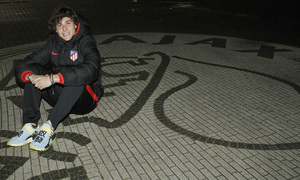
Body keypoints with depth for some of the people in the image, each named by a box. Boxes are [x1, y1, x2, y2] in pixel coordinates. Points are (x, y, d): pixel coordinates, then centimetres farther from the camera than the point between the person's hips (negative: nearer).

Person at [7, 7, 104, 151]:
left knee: (76, 77, -35)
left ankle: (49, 127, -37)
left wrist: (53, 78, -39)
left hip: (85, 98, -5)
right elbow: (23, 65, -3)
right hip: (59, 96, 5)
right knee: (33, 69, -12)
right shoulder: (54, 41, 5)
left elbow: (91, 69, -34)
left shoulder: (86, 41, -11)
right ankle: (30, 126, -25)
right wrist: (30, 76, -28)